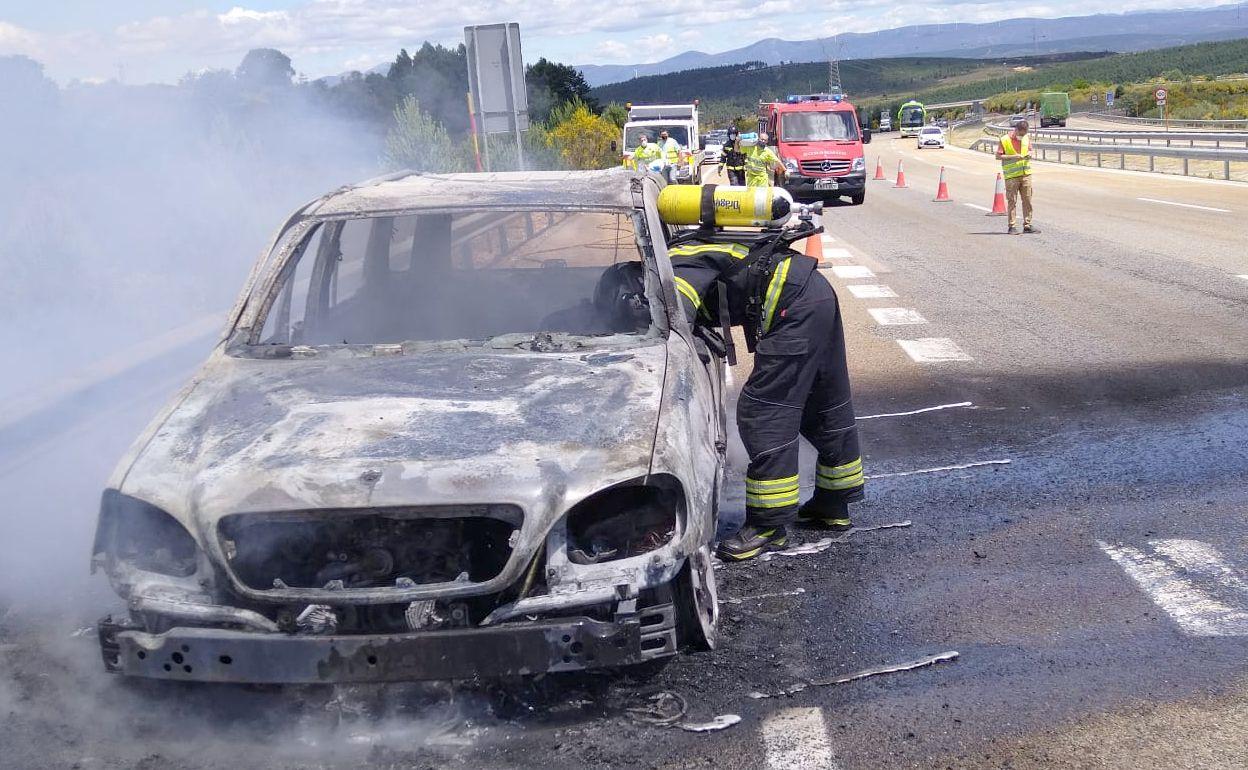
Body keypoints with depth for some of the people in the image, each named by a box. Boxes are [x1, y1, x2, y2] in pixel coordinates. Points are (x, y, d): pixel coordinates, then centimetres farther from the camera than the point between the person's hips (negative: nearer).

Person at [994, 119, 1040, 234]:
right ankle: (1012, 226, 2)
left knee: (1027, 200, 5)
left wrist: (1029, 154, -4)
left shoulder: (1026, 138, 8)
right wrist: (1013, 157, -18)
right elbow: (998, 156, -7)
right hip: (1011, 175, -5)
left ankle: (1027, 225, 11)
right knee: (1011, 201, -3)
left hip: (1026, 174, 5)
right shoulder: (1005, 140, -7)